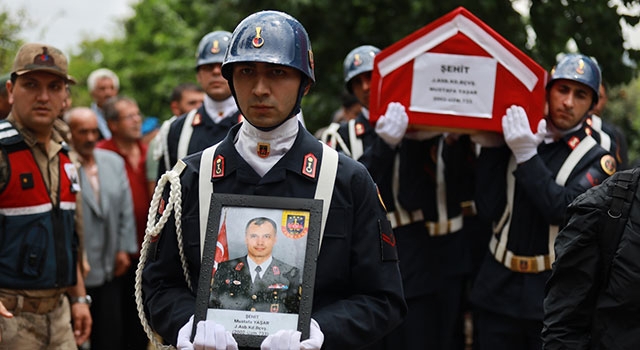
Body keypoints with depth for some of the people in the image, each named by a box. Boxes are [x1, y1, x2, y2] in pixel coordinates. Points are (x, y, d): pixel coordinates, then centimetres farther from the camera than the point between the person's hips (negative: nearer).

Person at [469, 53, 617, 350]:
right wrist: (490, 147, -10)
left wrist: (527, 155, -22)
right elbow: (488, 209, -4)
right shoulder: (515, 140, 4)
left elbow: (562, 211, -19)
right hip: (499, 289, 3)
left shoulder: (596, 160, -4)